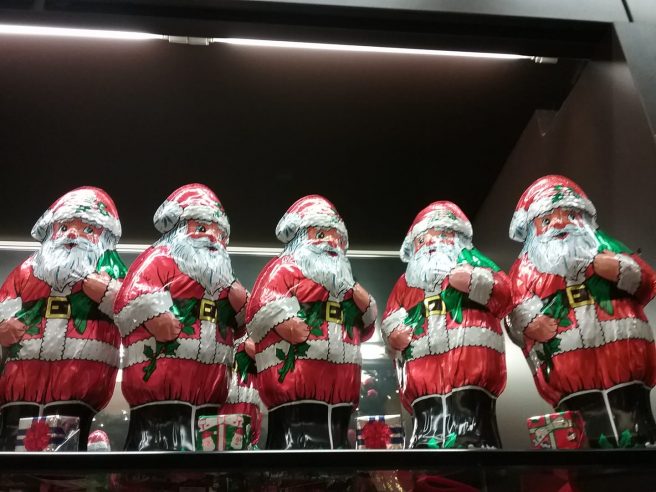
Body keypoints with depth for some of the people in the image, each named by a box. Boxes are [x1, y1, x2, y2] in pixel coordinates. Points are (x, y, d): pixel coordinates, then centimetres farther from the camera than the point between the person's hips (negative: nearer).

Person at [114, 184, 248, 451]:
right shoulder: (160, 258, 2)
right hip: (161, 388, -8)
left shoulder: (221, 275, 25)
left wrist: (242, 304, 4)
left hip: (208, 393, 8)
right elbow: (131, 300, -15)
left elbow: (242, 327, 23)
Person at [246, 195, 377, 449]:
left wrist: (366, 305, 11)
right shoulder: (285, 268, 3)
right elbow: (261, 308, -14)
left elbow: (365, 330, 29)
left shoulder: (343, 283, 28)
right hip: (297, 395, -8)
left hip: (339, 397, 8)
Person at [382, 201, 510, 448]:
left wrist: (475, 283, -6)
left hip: (470, 362, -2)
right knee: (427, 437, -9)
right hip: (422, 370, 3)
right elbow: (389, 319, 24)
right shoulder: (406, 281, 31)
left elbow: (504, 295, 10)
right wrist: (395, 332, 2)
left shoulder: (473, 261, 23)